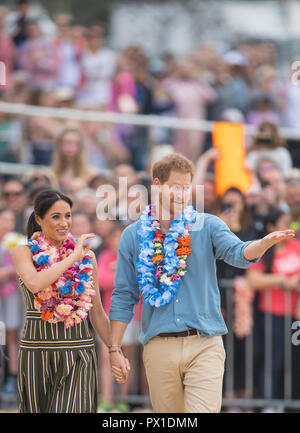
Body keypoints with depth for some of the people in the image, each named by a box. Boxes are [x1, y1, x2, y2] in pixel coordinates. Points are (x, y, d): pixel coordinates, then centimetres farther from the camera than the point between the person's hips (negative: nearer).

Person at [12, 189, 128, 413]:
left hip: (78, 354, 1)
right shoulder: (25, 253, 2)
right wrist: (72, 257, -15)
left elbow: (97, 312, 15)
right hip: (37, 350, -1)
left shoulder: (86, 256, 10)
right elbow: (35, 284, -21)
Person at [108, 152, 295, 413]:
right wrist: (114, 350, 6)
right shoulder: (135, 236, 8)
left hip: (204, 344, -1)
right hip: (159, 348, 2)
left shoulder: (208, 226, 4)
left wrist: (266, 243, -36)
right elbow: (124, 297, 10)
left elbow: (237, 253, -14)